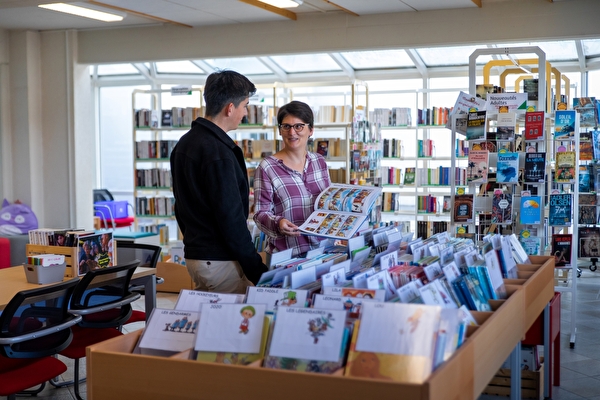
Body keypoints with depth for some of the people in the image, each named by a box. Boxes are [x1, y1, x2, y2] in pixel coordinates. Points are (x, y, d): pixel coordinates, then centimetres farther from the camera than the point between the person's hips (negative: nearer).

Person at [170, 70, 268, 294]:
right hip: (219, 261, -9)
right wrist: (256, 269, -17)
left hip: (194, 256, 9)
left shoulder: (184, 144, 10)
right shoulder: (218, 152, -20)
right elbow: (231, 218, -22)